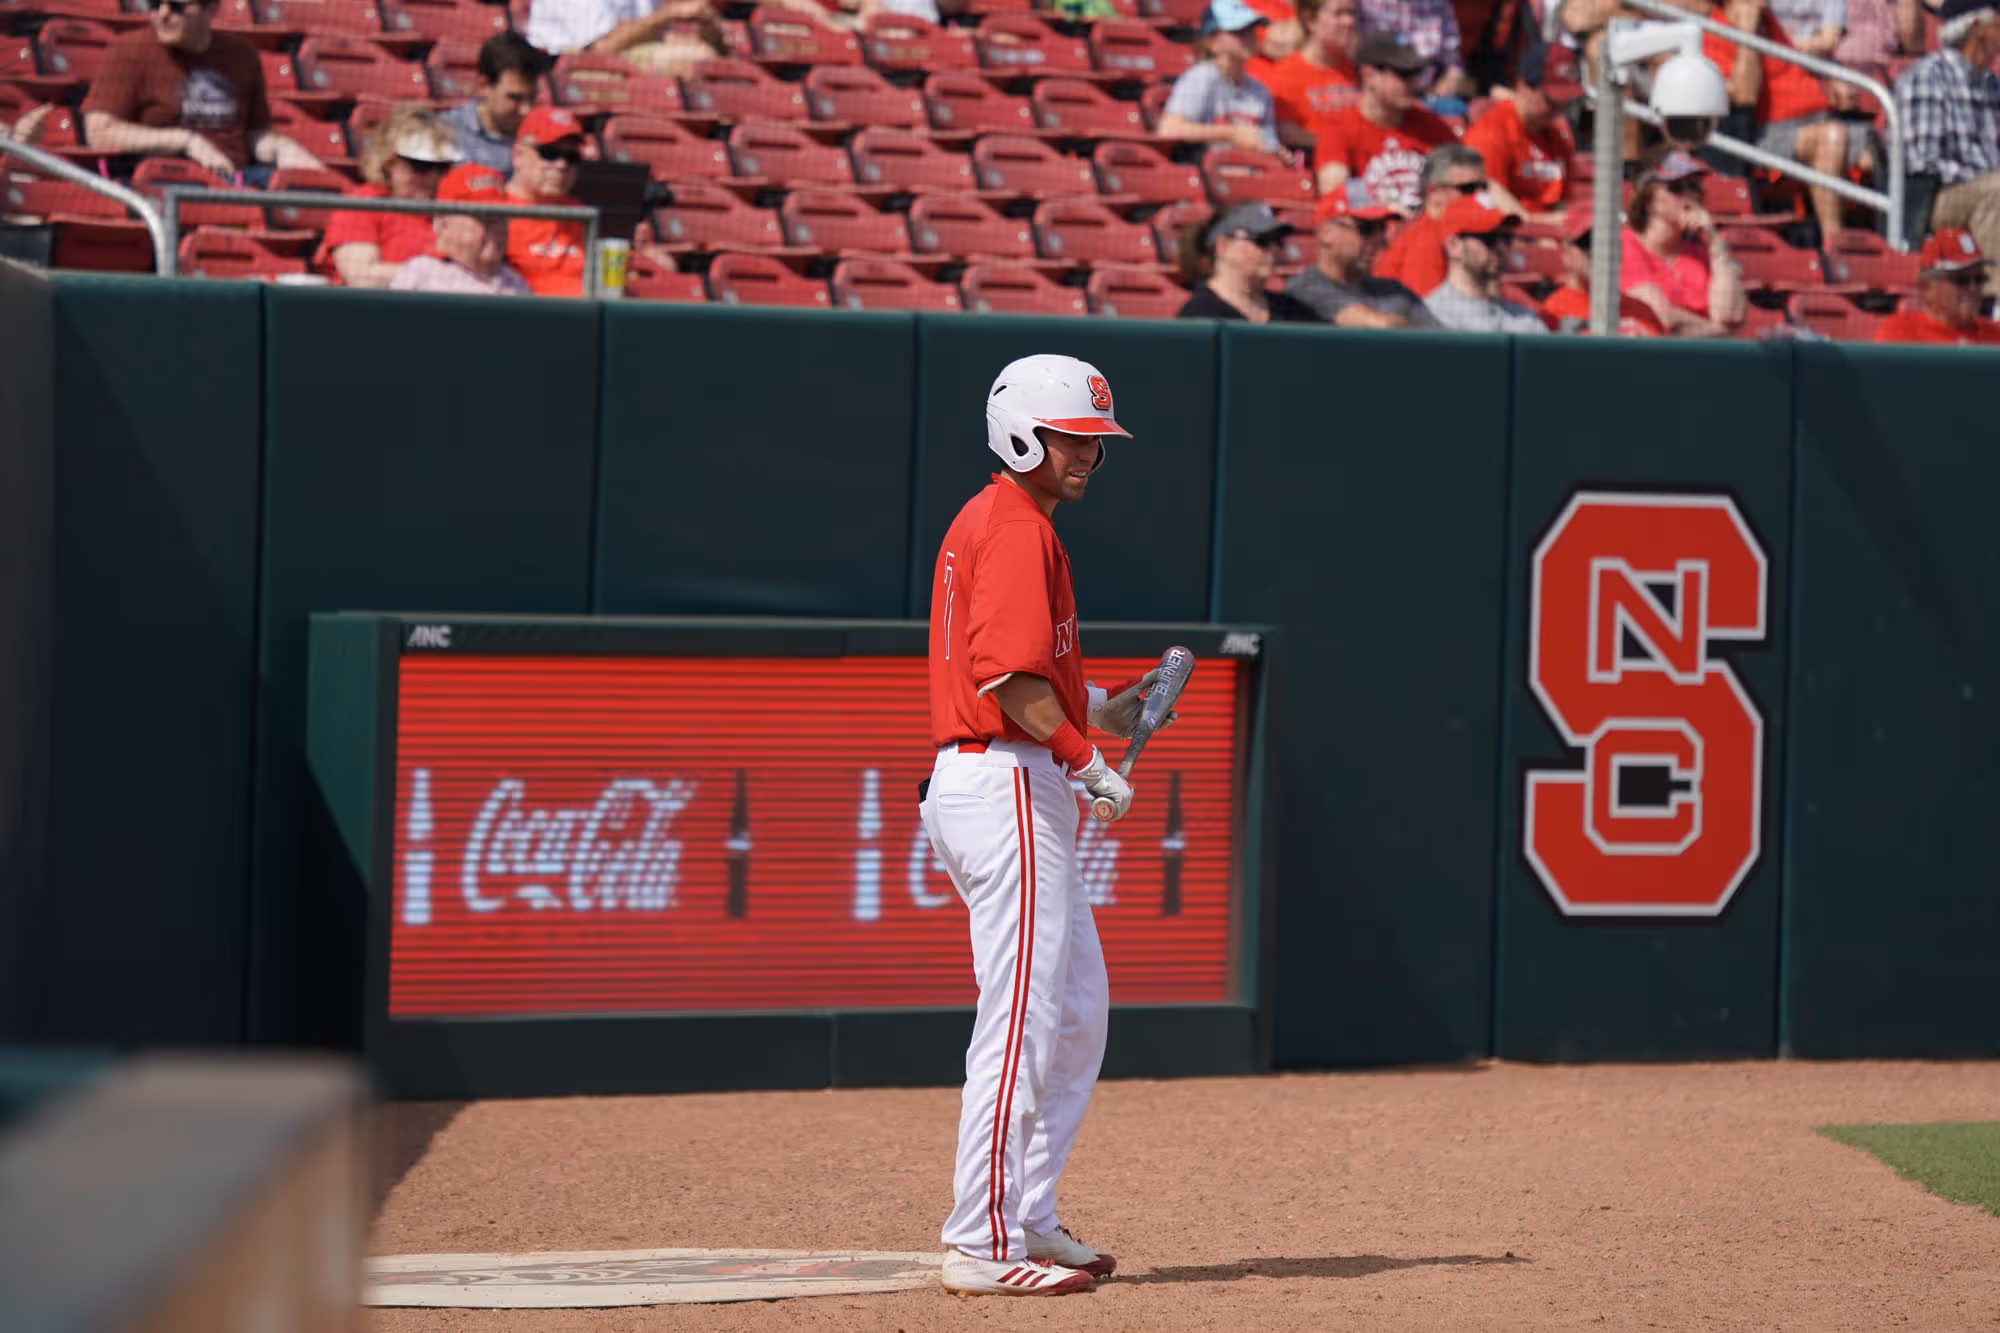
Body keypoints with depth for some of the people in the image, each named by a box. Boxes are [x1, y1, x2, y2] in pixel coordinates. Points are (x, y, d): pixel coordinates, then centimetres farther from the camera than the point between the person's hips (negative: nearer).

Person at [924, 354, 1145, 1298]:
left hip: (978, 784, 11)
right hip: (1008, 786, -11)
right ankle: (985, 1247, -8)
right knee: (1021, 1023, -10)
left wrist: (1101, 711, 16)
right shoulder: (1018, 529, -13)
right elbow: (1011, 675, -24)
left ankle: (1029, 1221, 19)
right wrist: (1087, 760, -17)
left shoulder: (985, 521, 20)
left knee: (1079, 1009, 15)